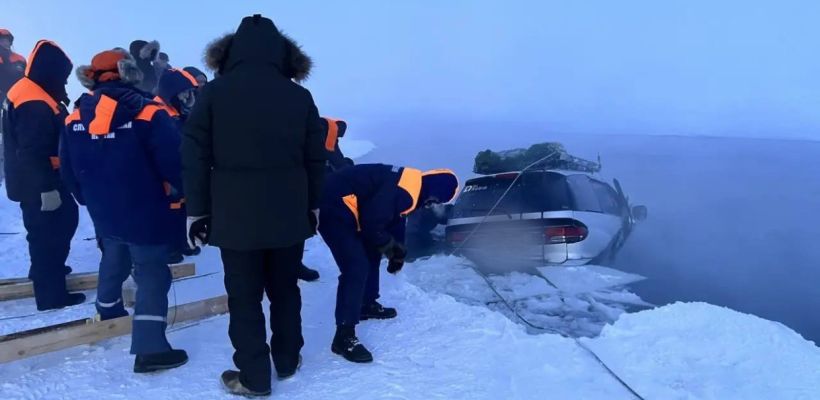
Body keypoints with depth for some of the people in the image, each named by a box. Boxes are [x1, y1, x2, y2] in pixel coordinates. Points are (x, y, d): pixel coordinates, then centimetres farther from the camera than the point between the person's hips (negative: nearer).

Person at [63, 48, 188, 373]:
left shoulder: (75, 118, 2)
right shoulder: (148, 114, -15)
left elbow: (69, 170, 9)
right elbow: (174, 162, -18)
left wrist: (90, 199, 22)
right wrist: (179, 193, -1)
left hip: (103, 212, 6)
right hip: (146, 213, -6)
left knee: (113, 261, 29)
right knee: (152, 273, 0)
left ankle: (109, 311, 51)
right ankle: (150, 347, -3)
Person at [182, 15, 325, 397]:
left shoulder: (214, 93, -5)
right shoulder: (299, 96, -1)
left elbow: (195, 157, -4)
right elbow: (315, 159, 4)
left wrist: (197, 210, 5)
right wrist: (312, 206, 15)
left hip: (235, 216, -2)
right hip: (288, 214, 3)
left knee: (244, 298, 8)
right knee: (285, 290, 18)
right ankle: (287, 360, 32)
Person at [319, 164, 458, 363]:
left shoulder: (413, 182, 9)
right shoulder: (404, 191, -23)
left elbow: (395, 218, 23)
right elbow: (372, 224, -21)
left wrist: (397, 251, 27)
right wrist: (393, 249, -4)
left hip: (342, 205, 11)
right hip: (333, 207, -11)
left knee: (371, 253, 23)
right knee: (356, 268, -14)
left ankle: (367, 304, 41)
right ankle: (344, 336, -9)